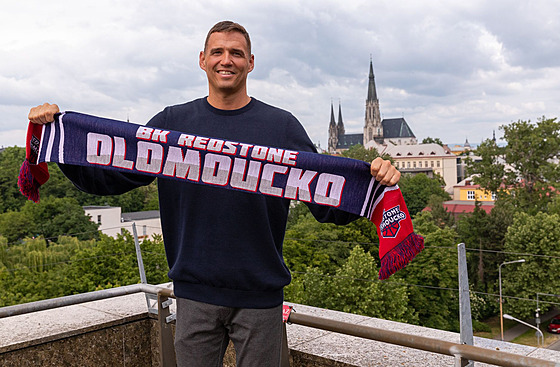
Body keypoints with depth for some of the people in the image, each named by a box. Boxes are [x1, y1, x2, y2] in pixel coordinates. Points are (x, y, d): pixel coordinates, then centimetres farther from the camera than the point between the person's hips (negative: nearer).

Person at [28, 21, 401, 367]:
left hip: (261, 294, 0)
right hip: (195, 292, 1)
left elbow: (328, 205, -3)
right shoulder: (172, 122, 3)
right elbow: (105, 178, 1)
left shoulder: (282, 126, 0)